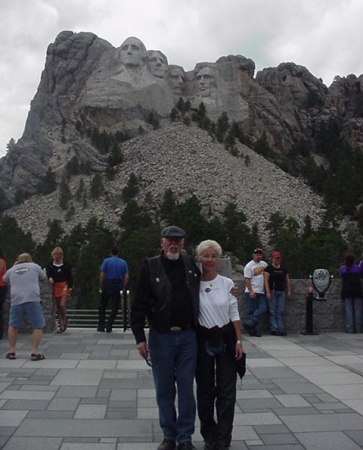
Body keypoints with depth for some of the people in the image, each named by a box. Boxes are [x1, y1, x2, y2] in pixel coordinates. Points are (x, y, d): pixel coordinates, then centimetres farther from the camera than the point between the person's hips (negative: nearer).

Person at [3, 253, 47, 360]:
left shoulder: (12, 270, 17)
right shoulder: (35, 266, 10)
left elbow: (5, 280, 37)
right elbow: (44, 279, 22)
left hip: (16, 301, 3)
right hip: (32, 300, -3)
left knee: (13, 326, 22)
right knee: (38, 327, 7)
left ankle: (11, 351, 23)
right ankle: (34, 353, 0)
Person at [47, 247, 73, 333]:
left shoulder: (65, 264, 1)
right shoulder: (50, 265, 5)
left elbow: (70, 276, 3)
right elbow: (48, 274, 7)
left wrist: (70, 286, -4)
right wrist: (49, 278, -17)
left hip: (64, 285, -3)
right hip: (55, 286, 3)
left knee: (62, 305, -13)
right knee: (58, 306, 7)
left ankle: (64, 323, 6)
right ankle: (61, 324, 15)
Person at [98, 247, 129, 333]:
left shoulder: (106, 261, 0)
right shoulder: (123, 262, 6)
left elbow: (102, 275, -6)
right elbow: (126, 277, 1)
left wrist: (101, 287, 1)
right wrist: (123, 287, 7)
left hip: (108, 284, -1)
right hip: (119, 286, 2)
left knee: (102, 306, 11)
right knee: (115, 307, 7)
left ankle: (101, 326, 10)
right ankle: (109, 327, 5)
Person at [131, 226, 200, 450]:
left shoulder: (191, 264, 4)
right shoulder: (151, 267, -5)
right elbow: (140, 304, -6)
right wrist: (140, 337, -9)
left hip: (188, 336, 2)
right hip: (161, 337, -2)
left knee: (186, 388, 8)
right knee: (164, 389, 10)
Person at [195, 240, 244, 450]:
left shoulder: (227, 283, 0)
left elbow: (234, 314, 3)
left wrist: (239, 341, -1)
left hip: (226, 339, 1)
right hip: (203, 340, -1)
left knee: (226, 391, 4)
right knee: (205, 390, 10)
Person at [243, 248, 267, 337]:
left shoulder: (264, 264, 12)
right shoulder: (249, 266, -5)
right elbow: (247, 279, -10)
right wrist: (251, 291, -17)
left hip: (261, 292, 6)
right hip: (251, 293, -5)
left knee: (263, 308, -9)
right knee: (253, 311, -2)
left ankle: (249, 323, -9)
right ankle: (256, 330, 4)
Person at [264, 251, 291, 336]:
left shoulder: (283, 268, 13)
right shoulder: (269, 268, -3)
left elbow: (287, 280, 17)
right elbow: (266, 281, -9)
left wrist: (289, 291, 11)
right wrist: (268, 292, -16)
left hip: (281, 292, 5)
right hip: (272, 292, -5)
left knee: (280, 312, 6)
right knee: (273, 312, -2)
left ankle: (281, 329, 8)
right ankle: (274, 329, 1)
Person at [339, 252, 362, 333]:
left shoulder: (342, 268, 3)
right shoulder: (357, 267, 4)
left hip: (346, 291, 0)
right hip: (357, 290, 0)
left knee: (349, 310, 0)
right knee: (358, 309, 3)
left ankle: (350, 328, -4)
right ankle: (358, 328, 2)